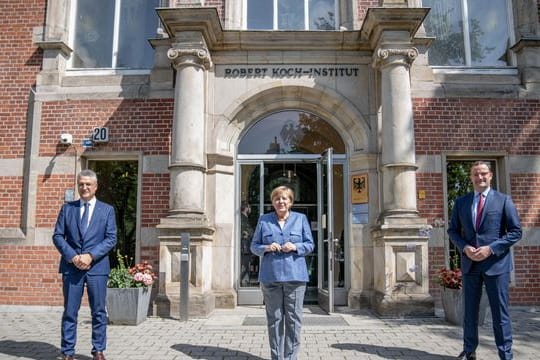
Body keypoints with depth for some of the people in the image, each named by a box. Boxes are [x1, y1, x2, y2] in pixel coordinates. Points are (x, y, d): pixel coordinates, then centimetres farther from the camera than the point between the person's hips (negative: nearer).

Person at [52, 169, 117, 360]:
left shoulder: (107, 210, 6)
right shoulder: (67, 208, 10)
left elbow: (111, 238, 0)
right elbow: (57, 236, 5)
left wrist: (91, 256, -12)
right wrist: (72, 256, -10)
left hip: (97, 266, 0)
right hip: (71, 266, 1)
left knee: (99, 311, 5)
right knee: (70, 311, 5)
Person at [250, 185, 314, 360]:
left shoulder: (301, 218, 9)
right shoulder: (264, 220, 10)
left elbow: (310, 244, 8)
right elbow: (254, 246, 11)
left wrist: (295, 247, -11)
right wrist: (266, 248, -10)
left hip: (295, 275, 0)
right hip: (270, 276, 0)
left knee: (293, 318, 1)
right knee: (274, 318, 4)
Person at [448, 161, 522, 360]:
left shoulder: (503, 200, -1)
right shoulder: (461, 202, 8)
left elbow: (516, 231, -4)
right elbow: (453, 230, 11)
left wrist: (491, 248, -14)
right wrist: (465, 247, -8)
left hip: (496, 263, -3)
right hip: (470, 263, 3)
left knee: (500, 313, 3)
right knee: (469, 311, 11)